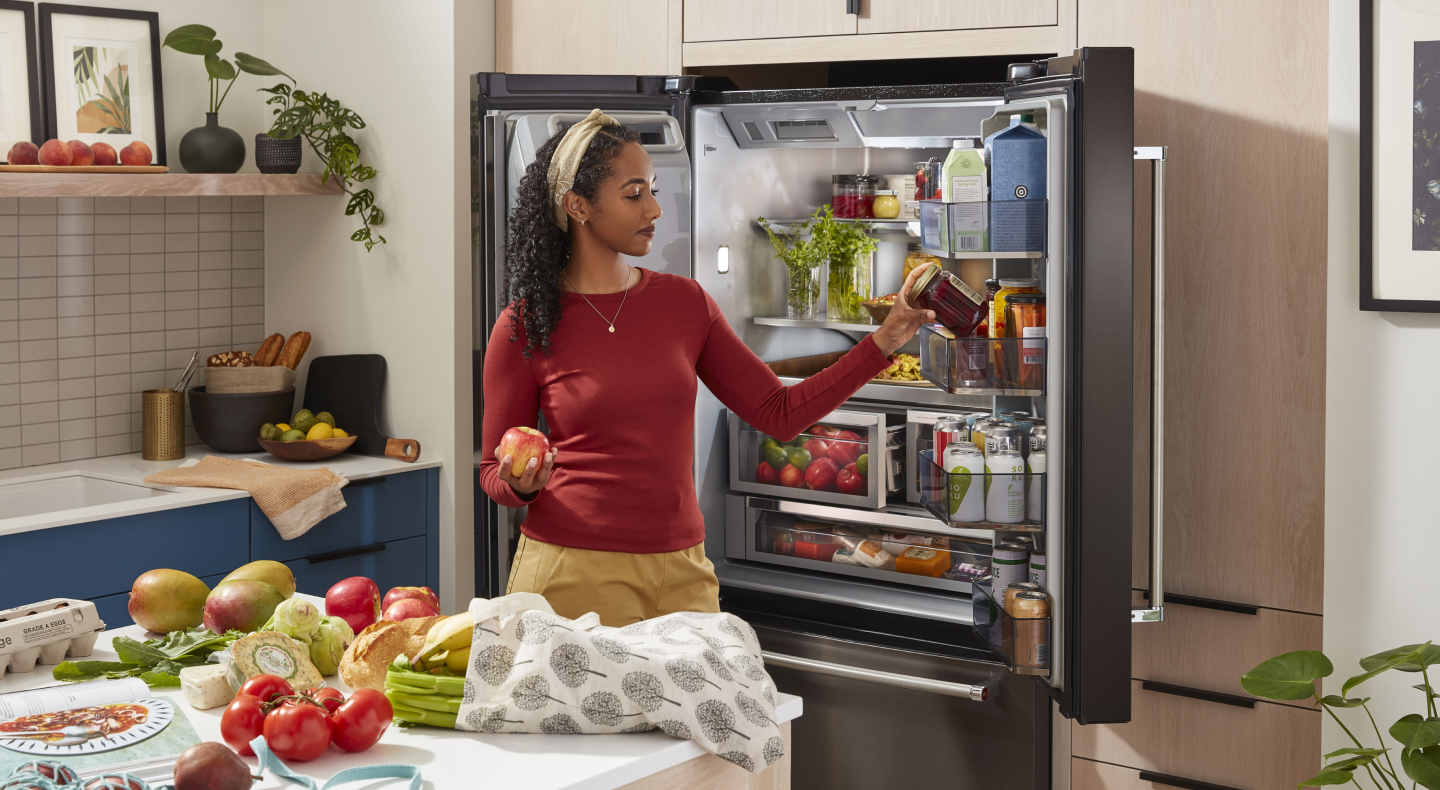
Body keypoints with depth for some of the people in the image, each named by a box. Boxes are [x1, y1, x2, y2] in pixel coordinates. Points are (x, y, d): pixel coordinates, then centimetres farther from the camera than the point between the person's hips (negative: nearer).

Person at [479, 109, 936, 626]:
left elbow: (781, 414, 7)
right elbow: (494, 473, 4)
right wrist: (522, 484, -19)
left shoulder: (684, 303, 7)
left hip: (681, 571, 4)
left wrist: (884, 341, 2)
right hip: (574, 572, -3)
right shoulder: (524, 326, -4)